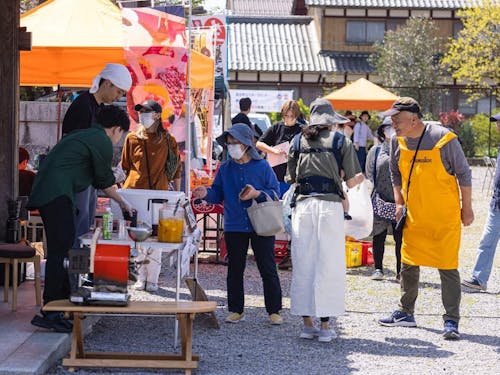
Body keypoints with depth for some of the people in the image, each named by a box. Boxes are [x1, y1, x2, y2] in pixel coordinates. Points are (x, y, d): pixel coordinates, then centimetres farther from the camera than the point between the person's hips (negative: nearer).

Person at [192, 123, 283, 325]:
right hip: (234, 227, 3)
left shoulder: (262, 166, -3)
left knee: (268, 270, 1)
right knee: (235, 270, 9)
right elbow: (218, 194, 7)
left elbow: (275, 193, -3)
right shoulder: (225, 168, 6)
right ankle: (236, 310, 19)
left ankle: (274, 311, 9)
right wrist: (207, 193, -14)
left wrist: (257, 194, -19)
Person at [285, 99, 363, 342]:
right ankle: (325, 326, 0)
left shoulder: (298, 142, 12)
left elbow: (291, 178, 14)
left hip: (302, 205, 3)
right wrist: (360, 178, 23)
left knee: (302, 264, 8)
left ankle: (307, 323, 12)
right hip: (330, 204, -3)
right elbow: (351, 181, 2)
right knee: (328, 265, 1)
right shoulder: (340, 141, 4)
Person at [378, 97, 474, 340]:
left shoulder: (443, 139, -17)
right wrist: (399, 203, 9)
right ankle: (406, 313, 27)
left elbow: (464, 174, -7)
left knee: (448, 267, -5)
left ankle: (451, 321, 0)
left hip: (445, 216, -5)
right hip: (414, 216, 5)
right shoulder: (397, 142, -2)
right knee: (408, 265, 12)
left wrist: (467, 209, -4)